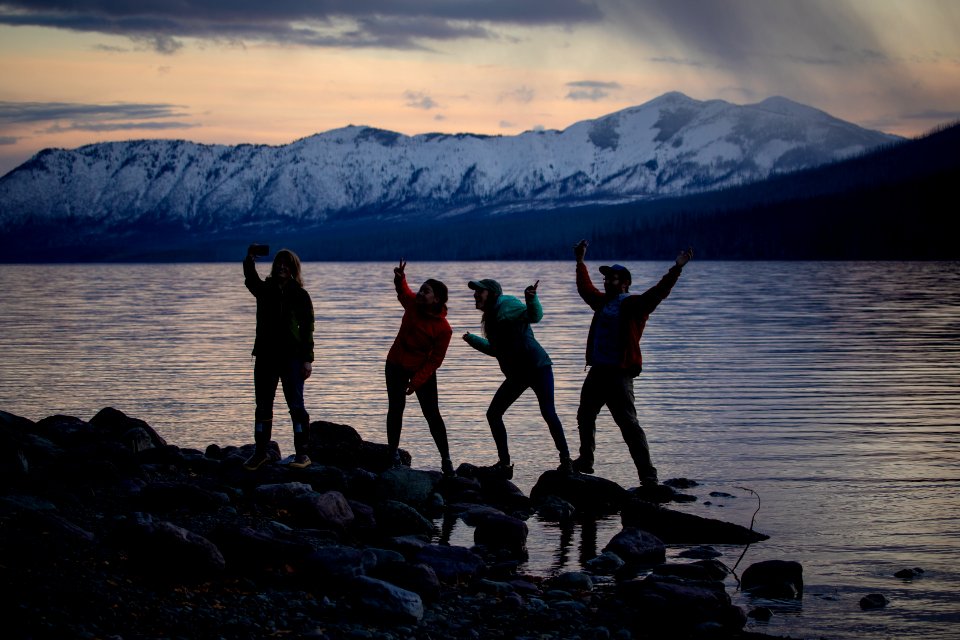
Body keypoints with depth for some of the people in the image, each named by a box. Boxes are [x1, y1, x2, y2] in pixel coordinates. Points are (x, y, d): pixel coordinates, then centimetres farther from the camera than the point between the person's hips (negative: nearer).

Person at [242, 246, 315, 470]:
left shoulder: (300, 295, 1)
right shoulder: (265, 290, 10)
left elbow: (307, 328, -2)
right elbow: (251, 279, -12)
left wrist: (308, 359, -9)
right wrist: (250, 259, -29)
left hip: (291, 357, -4)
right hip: (265, 355, 4)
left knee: (296, 405, -5)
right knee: (263, 406, 9)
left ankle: (302, 453, -2)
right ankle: (261, 451, 18)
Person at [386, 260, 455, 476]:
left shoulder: (443, 329, -22)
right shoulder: (412, 304, -9)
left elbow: (435, 360, -17)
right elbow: (403, 291, 17)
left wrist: (417, 382, -21)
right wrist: (400, 278, -5)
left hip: (423, 371, -4)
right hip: (396, 366, 4)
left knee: (432, 414, -3)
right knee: (395, 409, 3)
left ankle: (446, 460, 3)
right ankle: (393, 454, 10)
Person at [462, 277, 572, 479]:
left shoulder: (506, 304, -10)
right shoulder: (491, 315, 15)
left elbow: (534, 316, -27)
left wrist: (531, 298, -47)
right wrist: (473, 340, 35)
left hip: (537, 366, -9)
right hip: (517, 374, 9)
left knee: (548, 413, -17)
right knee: (493, 414, 5)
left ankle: (565, 460, -8)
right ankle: (504, 465, 11)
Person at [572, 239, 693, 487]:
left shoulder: (635, 304, -7)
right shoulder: (603, 301, 15)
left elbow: (657, 292, -20)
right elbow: (585, 288, 32)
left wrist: (676, 270, -31)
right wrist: (580, 262, 39)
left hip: (619, 374, -8)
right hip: (597, 371, 8)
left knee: (629, 424, -12)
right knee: (585, 416, 21)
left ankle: (647, 473, -12)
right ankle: (585, 461, 39)